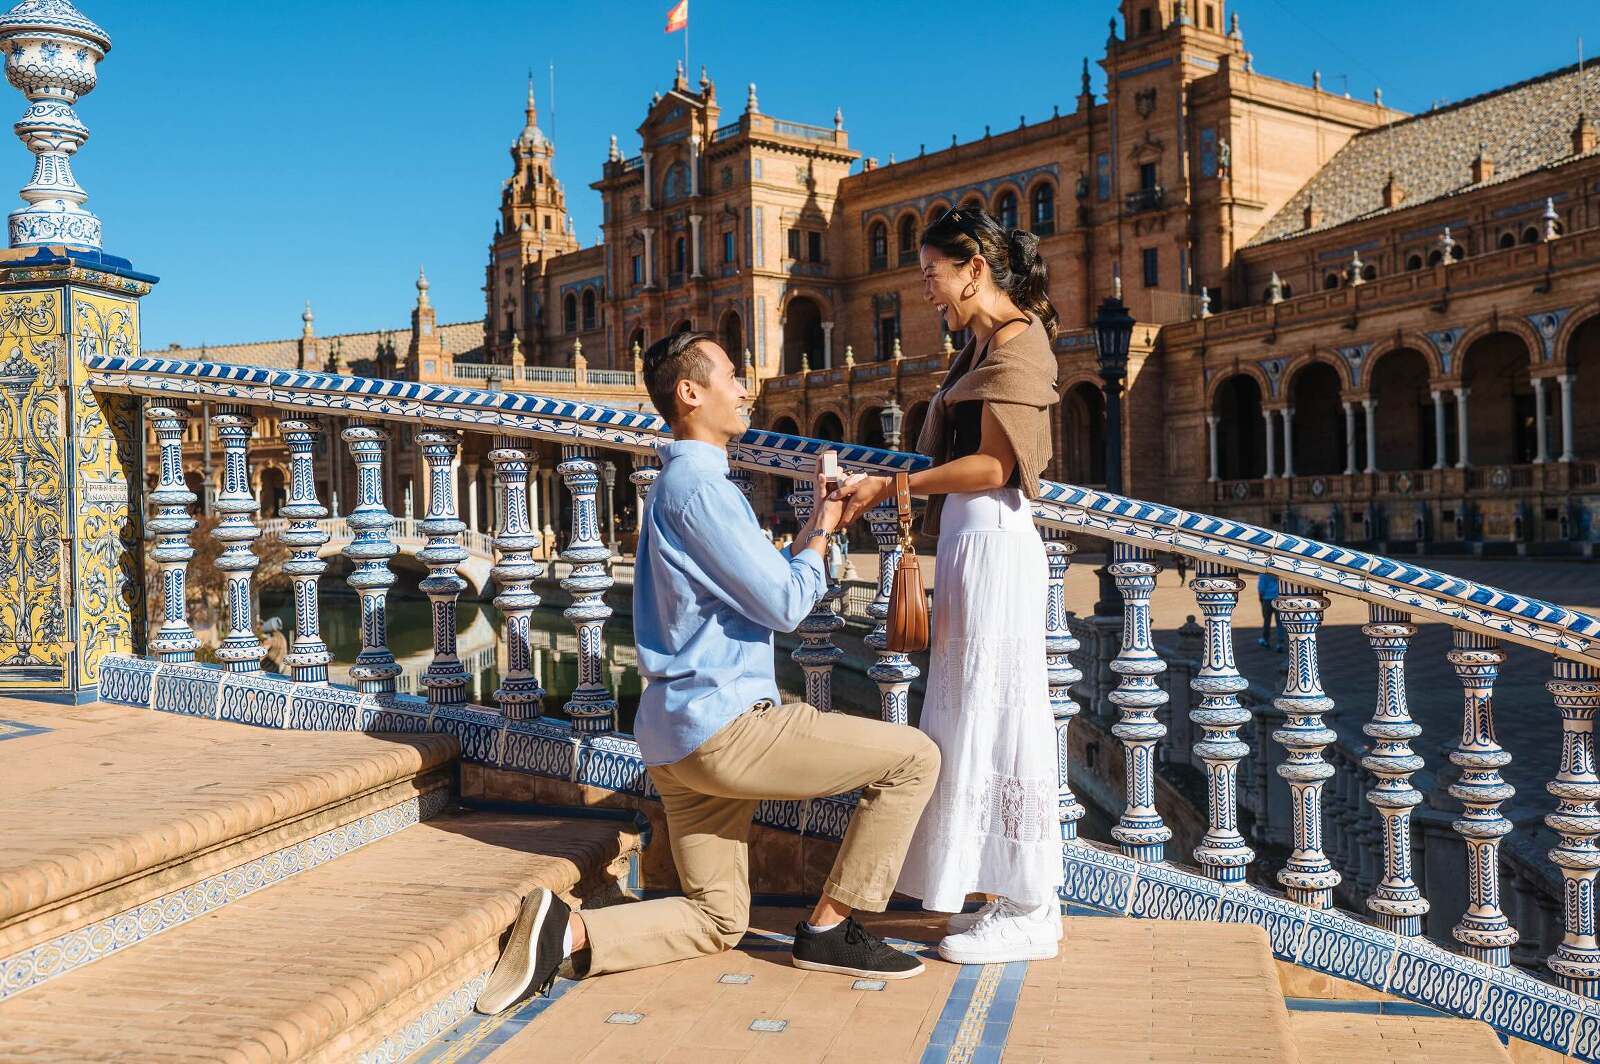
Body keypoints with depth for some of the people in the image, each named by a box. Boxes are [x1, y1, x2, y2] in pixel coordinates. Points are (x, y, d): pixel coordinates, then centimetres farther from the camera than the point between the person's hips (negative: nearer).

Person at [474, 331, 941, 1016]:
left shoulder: (679, 484, 19)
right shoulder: (699, 487, -14)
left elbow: (755, 588, 22)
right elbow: (784, 606, -14)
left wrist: (812, 530, 17)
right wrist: (819, 536, 2)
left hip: (675, 738, 10)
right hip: (725, 726, -10)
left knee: (716, 921, 16)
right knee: (913, 758, -4)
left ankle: (566, 931, -1)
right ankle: (829, 930, 2)